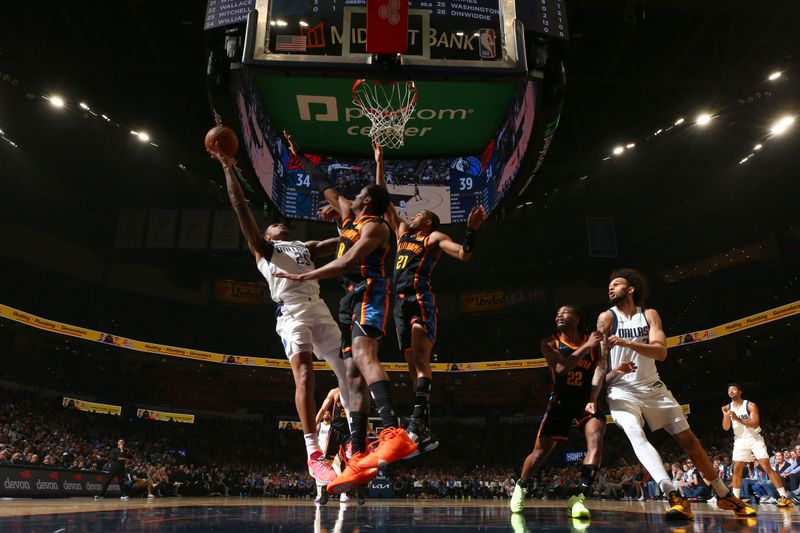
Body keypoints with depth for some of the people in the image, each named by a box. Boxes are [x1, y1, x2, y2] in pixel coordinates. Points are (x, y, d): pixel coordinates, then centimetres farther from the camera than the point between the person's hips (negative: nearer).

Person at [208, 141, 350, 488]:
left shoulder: (306, 247, 32)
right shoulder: (262, 247, 18)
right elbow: (241, 207, 9)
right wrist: (228, 168, 5)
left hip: (318, 308, 6)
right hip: (291, 310, -5)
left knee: (346, 370, 2)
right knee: (304, 374, -21)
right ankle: (313, 455, -23)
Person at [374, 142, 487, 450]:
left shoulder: (434, 237, 9)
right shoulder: (402, 232, 26)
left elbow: (464, 254, -4)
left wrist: (472, 230, -20)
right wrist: (379, 163, 30)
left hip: (420, 299, -6)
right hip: (400, 302, 6)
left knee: (420, 356, -24)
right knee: (413, 364, 2)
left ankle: (419, 414, -38)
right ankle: (425, 430, 2)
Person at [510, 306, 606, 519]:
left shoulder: (593, 342, -1)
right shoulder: (549, 343, -5)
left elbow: (600, 369, -14)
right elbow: (560, 368, -22)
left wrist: (593, 400, -28)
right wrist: (586, 347, -26)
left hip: (586, 399, 1)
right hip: (561, 400, -1)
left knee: (596, 438, -27)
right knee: (540, 451, 0)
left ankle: (579, 498, -28)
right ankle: (521, 486, 27)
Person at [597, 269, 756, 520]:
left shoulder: (649, 314, 1)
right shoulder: (606, 318, -4)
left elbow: (661, 351, -14)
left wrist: (626, 343, -28)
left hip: (653, 387, 3)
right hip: (622, 391, -3)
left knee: (689, 439, 7)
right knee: (636, 436, -29)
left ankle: (724, 496, 22)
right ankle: (675, 496, -36)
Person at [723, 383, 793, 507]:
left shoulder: (750, 405, -13)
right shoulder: (727, 407, -1)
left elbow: (755, 424, -22)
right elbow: (726, 428, -6)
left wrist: (738, 420, -35)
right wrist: (725, 415, -25)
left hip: (755, 439, -4)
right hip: (740, 441, 4)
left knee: (767, 467, -12)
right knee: (737, 470, 1)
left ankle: (784, 497, -8)